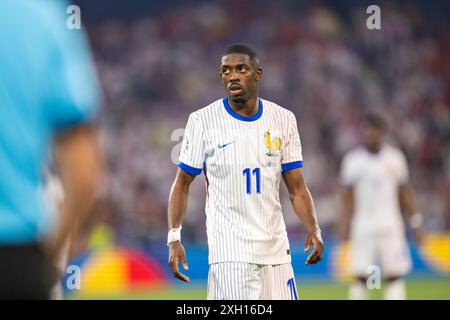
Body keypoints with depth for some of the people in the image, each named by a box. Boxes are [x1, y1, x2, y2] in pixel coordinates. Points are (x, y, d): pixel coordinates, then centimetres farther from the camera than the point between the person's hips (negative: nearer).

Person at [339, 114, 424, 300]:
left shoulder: (395, 157, 7)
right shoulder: (353, 159, 2)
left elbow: (405, 193, 12)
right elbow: (348, 195, 4)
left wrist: (416, 223, 8)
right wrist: (346, 224, -5)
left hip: (391, 227, 2)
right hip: (362, 227, -2)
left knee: (395, 277, -2)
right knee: (360, 277, -4)